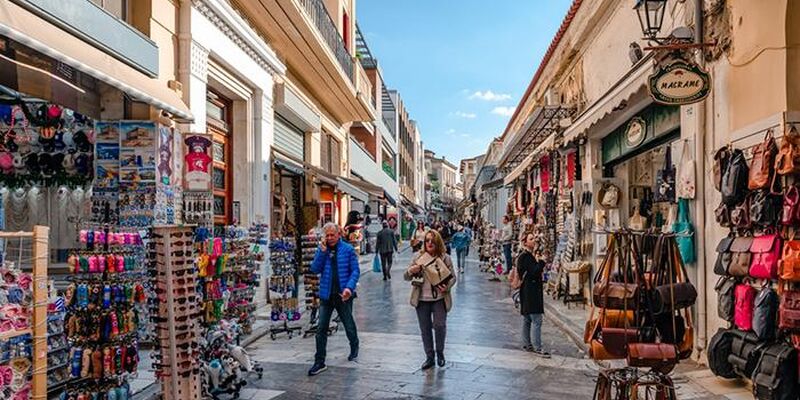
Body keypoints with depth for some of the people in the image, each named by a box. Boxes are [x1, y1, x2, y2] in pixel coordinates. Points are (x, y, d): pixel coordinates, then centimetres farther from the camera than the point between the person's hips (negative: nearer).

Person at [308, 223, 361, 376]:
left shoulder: (348, 249, -5)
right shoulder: (322, 249, 4)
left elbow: (355, 270, -7)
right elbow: (315, 269, -2)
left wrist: (349, 287, -22)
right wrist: (322, 252, -13)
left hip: (343, 295, -2)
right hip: (326, 294, 2)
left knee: (349, 324, 15)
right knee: (321, 329, 0)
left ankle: (354, 349, 42)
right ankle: (319, 362, 7)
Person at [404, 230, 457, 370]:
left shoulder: (445, 258, -1)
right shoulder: (419, 257, 3)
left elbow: (453, 277, 2)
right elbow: (406, 277, 5)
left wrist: (447, 287, -18)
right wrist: (411, 271, -17)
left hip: (439, 299, -2)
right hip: (422, 300, 2)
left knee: (439, 326, -8)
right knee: (425, 329, 8)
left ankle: (440, 353, 19)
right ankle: (429, 357, 24)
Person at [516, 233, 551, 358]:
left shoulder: (532, 255, 13)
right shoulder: (524, 257, -14)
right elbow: (533, 272, -22)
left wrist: (538, 261, 4)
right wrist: (541, 261, -12)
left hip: (534, 290, 10)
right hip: (529, 291, -10)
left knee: (527, 319, 14)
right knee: (537, 320, -11)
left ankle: (527, 344, 22)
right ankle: (537, 348, -9)